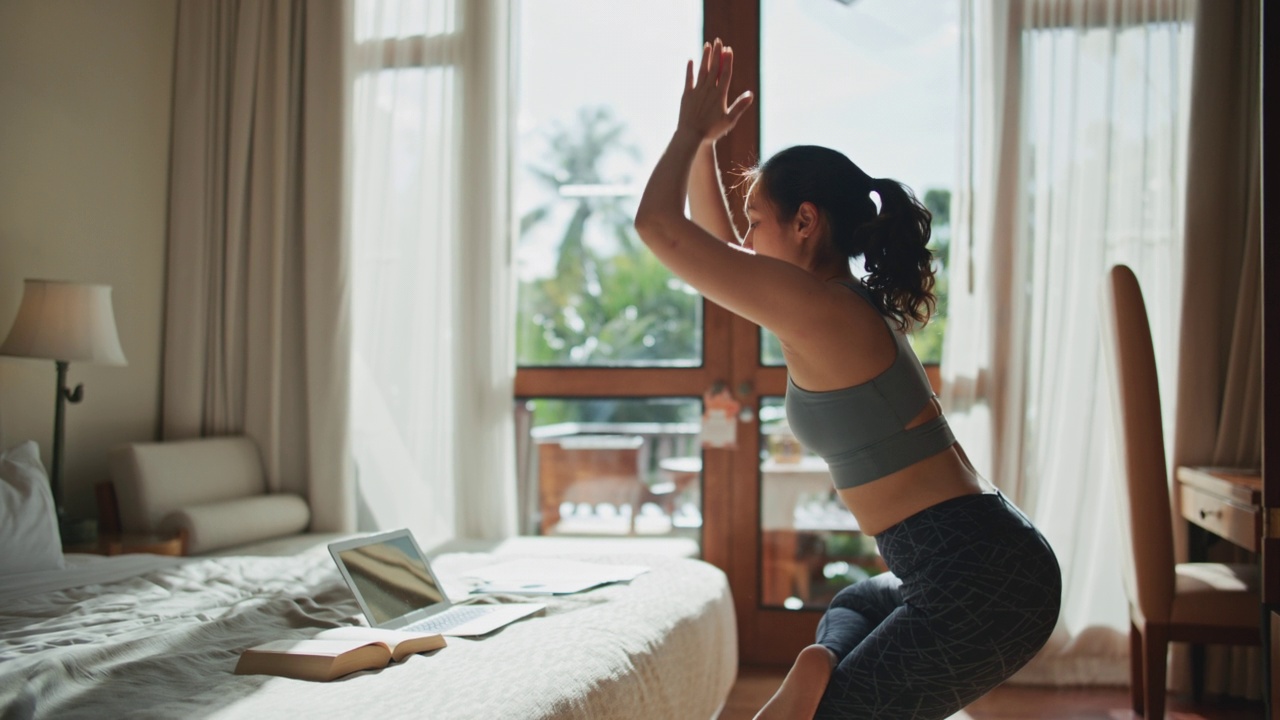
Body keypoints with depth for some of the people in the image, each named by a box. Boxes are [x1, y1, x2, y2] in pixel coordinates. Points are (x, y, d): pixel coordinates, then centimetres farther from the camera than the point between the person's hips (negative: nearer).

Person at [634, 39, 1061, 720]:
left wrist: (693, 128, 2)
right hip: (986, 563, 11)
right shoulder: (848, 303, 12)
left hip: (982, 581, -10)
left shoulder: (818, 308, -17)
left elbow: (659, 225, -14)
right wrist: (703, 142, 23)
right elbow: (717, 241, 26)